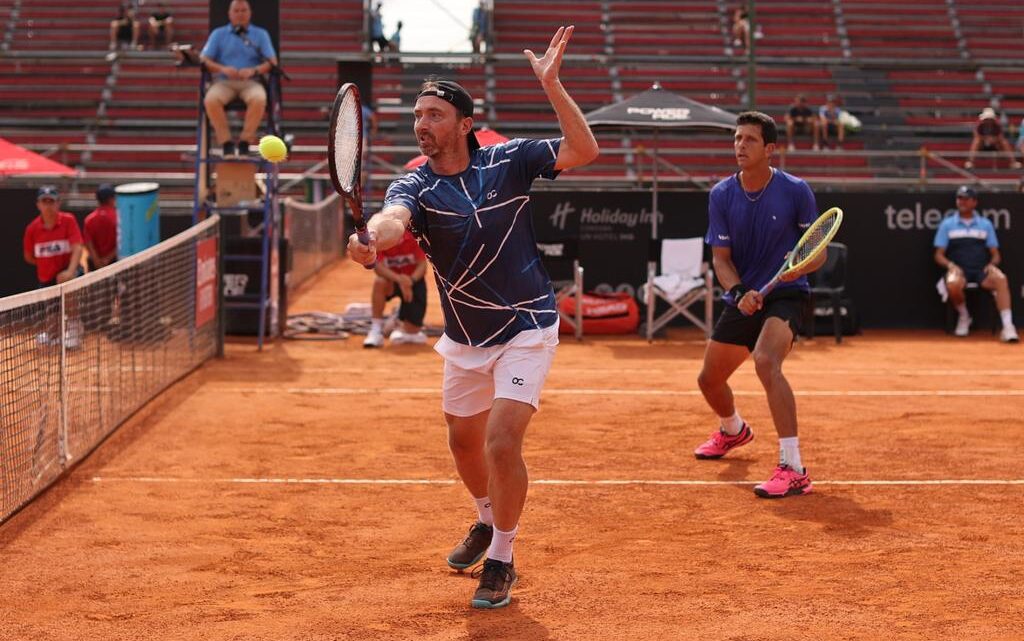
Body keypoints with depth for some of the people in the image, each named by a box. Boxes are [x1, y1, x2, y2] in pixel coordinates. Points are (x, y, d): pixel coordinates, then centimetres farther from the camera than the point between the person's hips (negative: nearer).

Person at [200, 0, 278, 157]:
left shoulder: (260, 34, 14)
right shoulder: (218, 34, 15)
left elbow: (272, 61, 2)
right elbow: (204, 60, 5)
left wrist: (254, 71, -18)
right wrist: (223, 69, -15)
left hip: (250, 82, -1)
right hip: (223, 81, 1)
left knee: (259, 99, -36)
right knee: (211, 99, -34)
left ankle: (244, 143, -24)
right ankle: (226, 143, -23)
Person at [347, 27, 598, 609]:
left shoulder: (508, 161, -10)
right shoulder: (415, 187, -10)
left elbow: (584, 151, -20)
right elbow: (394, 219, -33)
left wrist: (552, 85, -29)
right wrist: (369, 239, -56)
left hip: (526, 329, -4)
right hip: (465, 338, 4)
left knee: (502, 441, -17)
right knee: (464, 441, 20)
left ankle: (501, 561, 3)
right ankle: (487, 522, 51)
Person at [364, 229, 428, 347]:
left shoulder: (412, 237, -19)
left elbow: (423, 265, -17)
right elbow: (378, 267, -30)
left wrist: (411, 279, -37)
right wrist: (399, 279, -45)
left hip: (414, 281, 0)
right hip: (392, 281, 0)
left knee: (412, 331, -10)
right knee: (379, 282, -38)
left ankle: (404, 330, 32)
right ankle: (376, 330, -26)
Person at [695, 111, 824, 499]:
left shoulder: (795, 191, -12)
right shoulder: (721, 195, -4)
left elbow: (818, 252, -6)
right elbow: (721, 258, -4)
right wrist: (739, 292, -24)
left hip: (785, 295, -5)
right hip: (742, 298, 5)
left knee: (766, 362, -34)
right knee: (709, 379, 18)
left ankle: (793, 470, -35)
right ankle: (734, 431, 56)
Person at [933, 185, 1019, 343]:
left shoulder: (986, 224, 15)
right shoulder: (947, 224, 11)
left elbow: (996, 254, 15)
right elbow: (939, 255, 8)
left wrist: (992, 264, -9)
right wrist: (950, 265, -13)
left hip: (982, 271, 1)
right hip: (958, 269, -1)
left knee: (1001, 279, -33)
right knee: (953, 284, -37)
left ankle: (1008, 326, -42)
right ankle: (963, 317, -4)